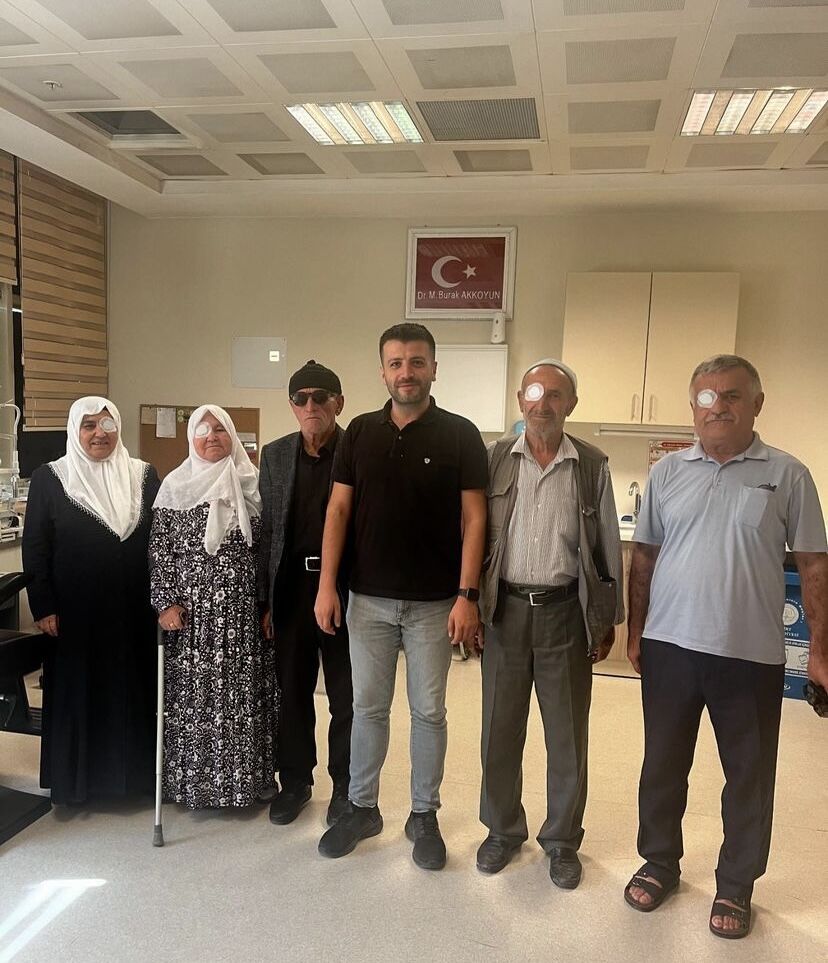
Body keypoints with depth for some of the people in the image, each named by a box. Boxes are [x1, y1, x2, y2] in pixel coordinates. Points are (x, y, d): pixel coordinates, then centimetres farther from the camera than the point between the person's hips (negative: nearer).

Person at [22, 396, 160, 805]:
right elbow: (34, 548, -1)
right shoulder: (49, 478, -1)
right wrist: (43, 606, -6)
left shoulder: (143, 475, 3)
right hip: (76, 613, -1)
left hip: (133, 610, 2)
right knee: (78, 691, 9)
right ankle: (76, 779, 25)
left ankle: (136, 770, 26)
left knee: (134, 688, 10)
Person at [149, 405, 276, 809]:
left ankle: (244, 777, 22)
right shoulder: (175, 485, 2)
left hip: (242, 608, 1)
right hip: (193, 608, -1)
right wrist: (165, 603, -7)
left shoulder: (251, 483, 5)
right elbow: (159, 549, 0)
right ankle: (193, 780, 20)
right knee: (193, 694, 4)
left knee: (243, 694, 6)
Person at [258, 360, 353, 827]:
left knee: (347, 698, 9)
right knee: (292, 692, 14)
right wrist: (264, 599, 6)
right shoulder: (276, 455, 7)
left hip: (346, 588, -3)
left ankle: (346, 785, 28)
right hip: (292, 588, 3)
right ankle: (295, 780, 32)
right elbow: (266, 530, 8)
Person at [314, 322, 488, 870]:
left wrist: (467, 594, -14)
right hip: (368, 598, 3)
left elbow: (473, 519, -7)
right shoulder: (361, 433, 3)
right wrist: (327, 585, -4)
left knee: (428, 711, 10)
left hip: (434, 603, -2)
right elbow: (339, 509, 3)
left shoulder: (460, 435, -5)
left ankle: (425, 815, 27)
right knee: (368, 707, 14)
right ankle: (362, 807, 30)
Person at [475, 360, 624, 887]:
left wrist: (607, 620, 4)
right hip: (505, 609, 1)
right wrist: (471, 607, 0)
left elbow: (607, 545, 4)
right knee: (501, 731, 12)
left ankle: (563, 839, 30)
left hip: (565, 611, 0)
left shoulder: (592, 465, 1)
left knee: (568, 736, 10)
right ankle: (503, 830, 32)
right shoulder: (496, 458, 2)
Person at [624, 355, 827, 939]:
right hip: (669, 646, 2)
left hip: (751, 654, -1)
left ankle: (735, 886, 33)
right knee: (663, 764, 15)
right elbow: (644, 557, 8)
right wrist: (635, 630, 5)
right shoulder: (667, 472, 3)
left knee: (749, 777, 12)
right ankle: (660, 863, 36)